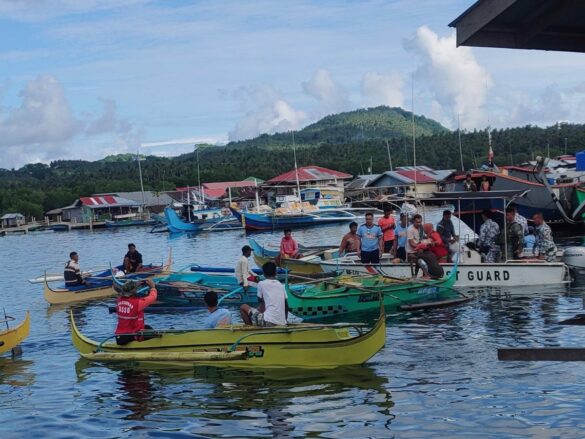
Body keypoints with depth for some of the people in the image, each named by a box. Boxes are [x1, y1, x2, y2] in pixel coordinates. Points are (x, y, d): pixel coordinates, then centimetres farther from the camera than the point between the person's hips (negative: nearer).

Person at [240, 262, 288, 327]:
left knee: (243, 307, 12)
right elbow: (286, 306, 19)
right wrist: (284, 321, 31)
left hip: (268, 322, -6)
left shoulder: (261, 283, 1)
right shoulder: (281, 285, 13)